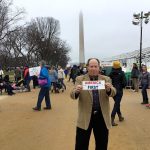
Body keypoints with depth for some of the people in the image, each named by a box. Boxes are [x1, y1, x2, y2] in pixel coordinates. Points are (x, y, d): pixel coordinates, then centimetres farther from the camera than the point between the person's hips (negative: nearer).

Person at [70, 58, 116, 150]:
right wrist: (76, 91, -29)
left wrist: (109, 89, -27)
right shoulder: (80, 79, 2)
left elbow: (113, 93, -4)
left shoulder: (106, 79, 6)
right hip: (85, 117, -1)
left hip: (102, 116, 2)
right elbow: (72, 95, -5)